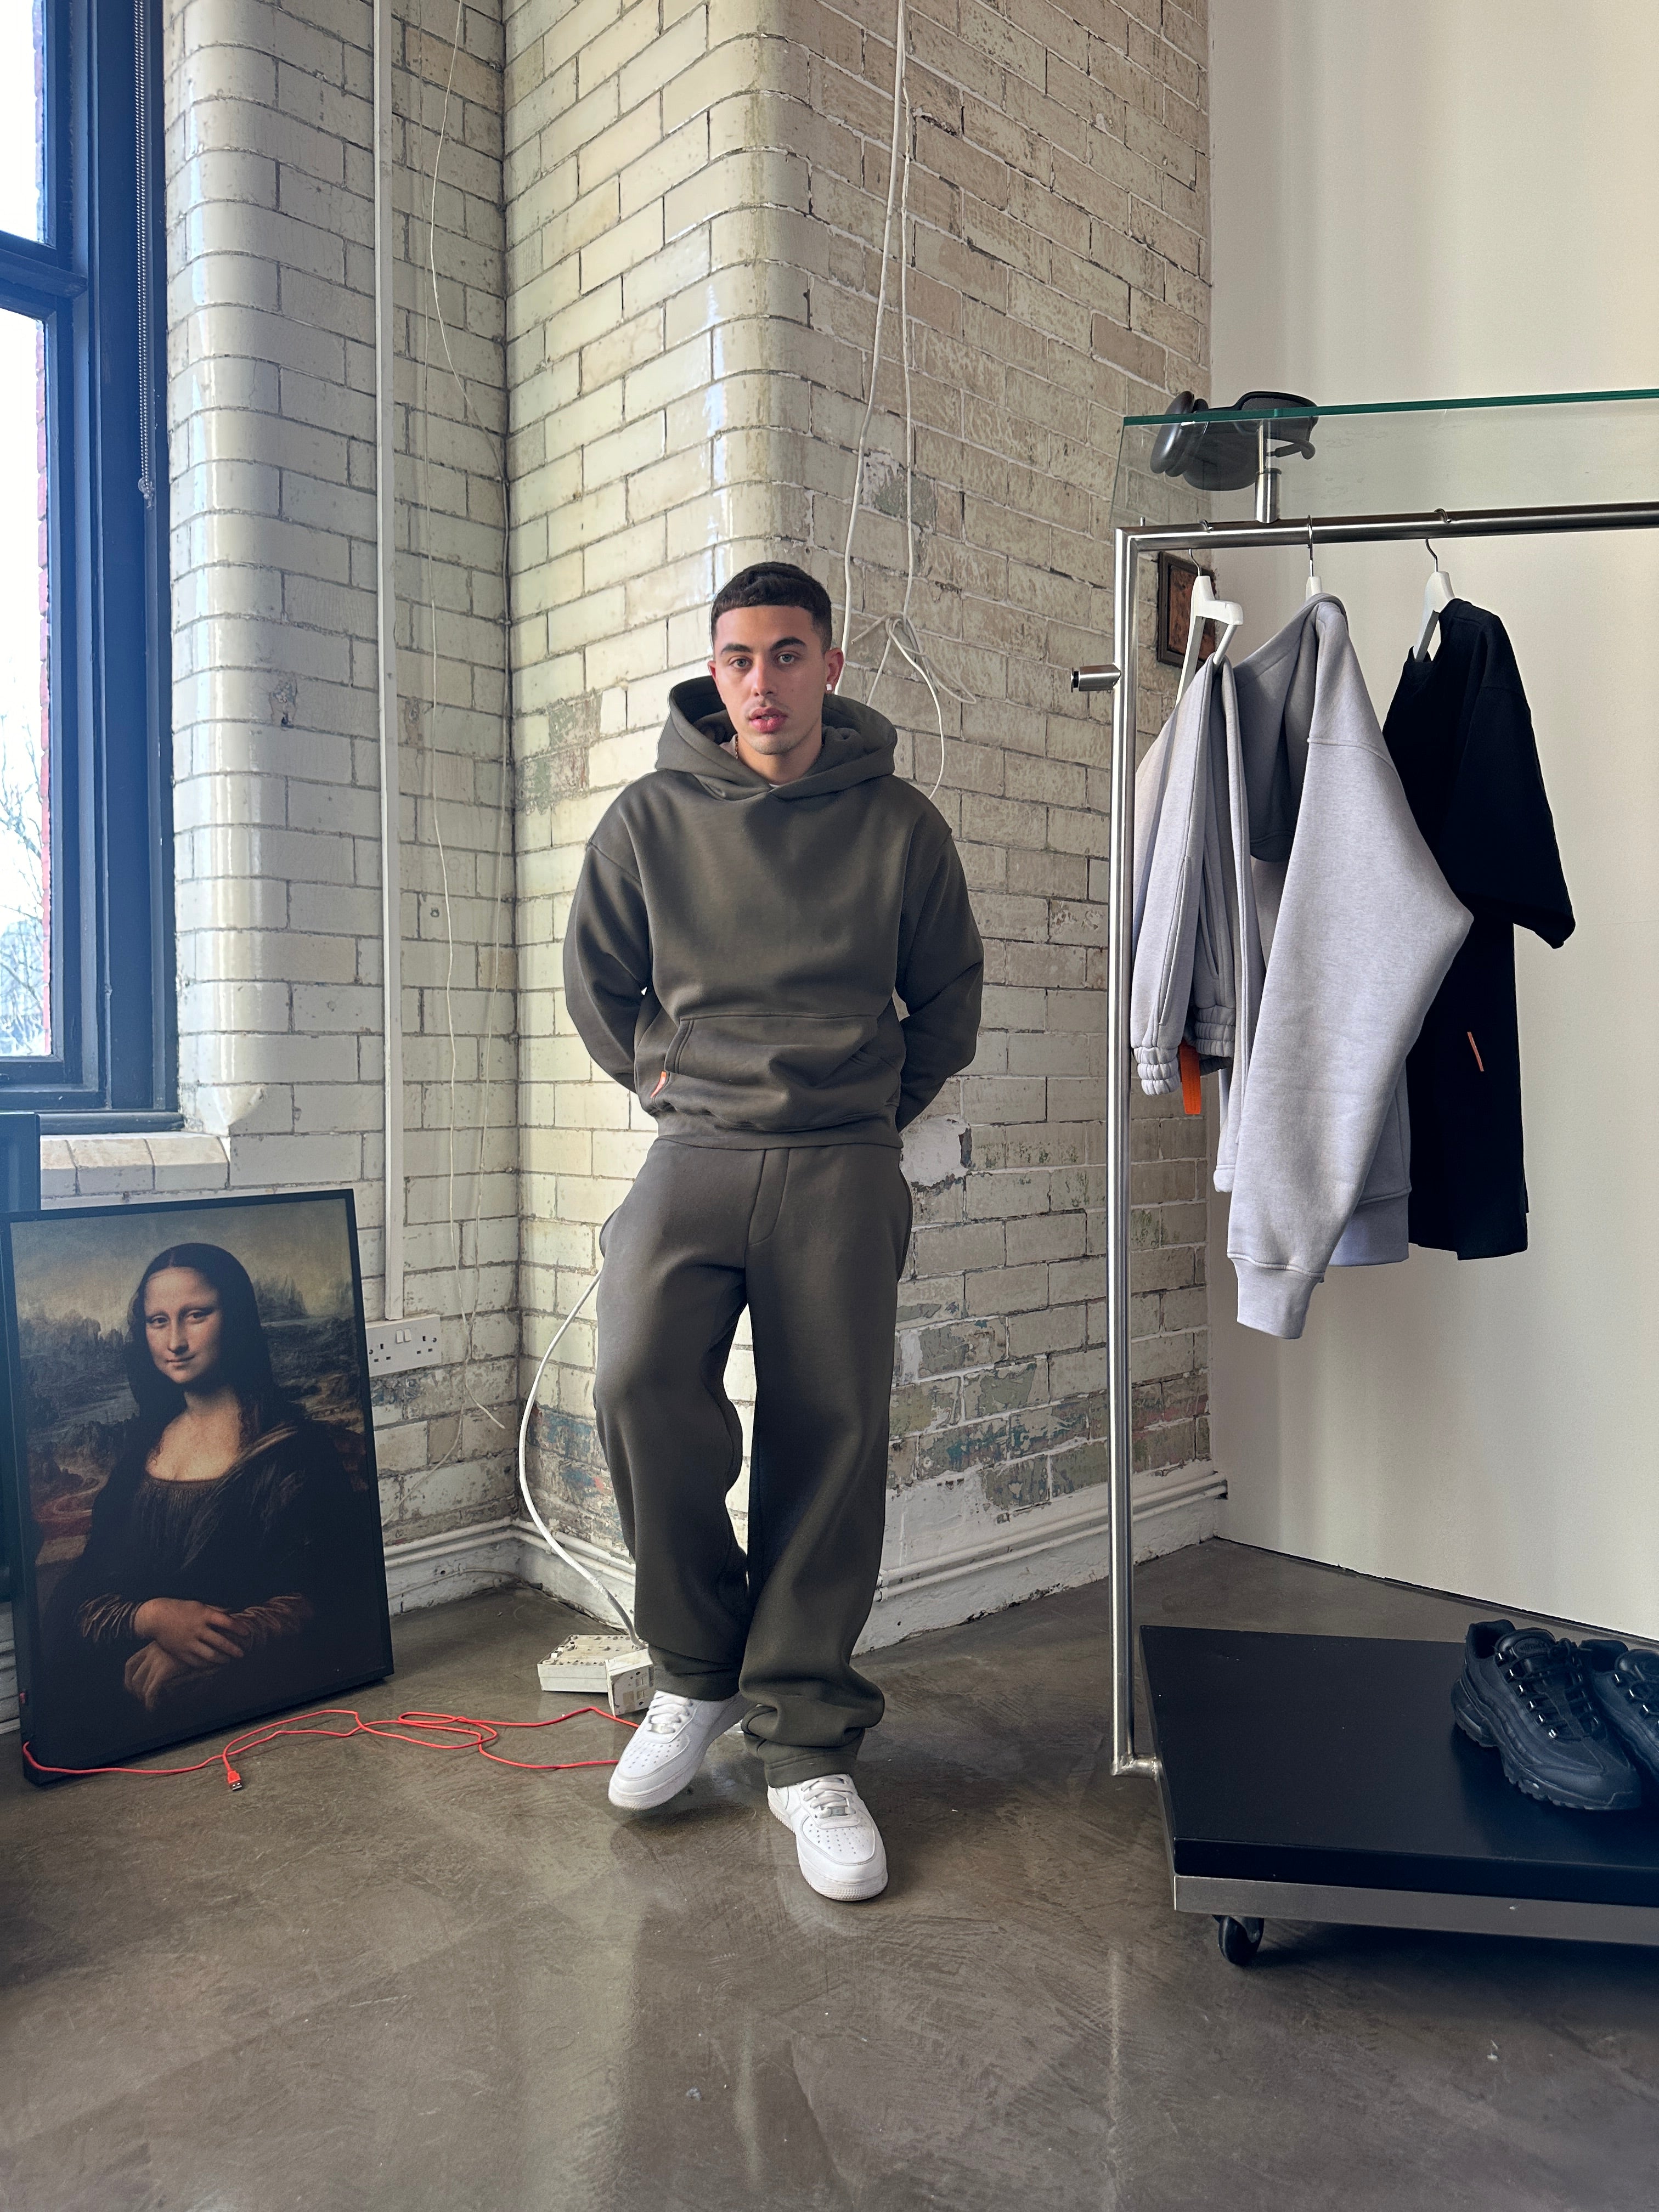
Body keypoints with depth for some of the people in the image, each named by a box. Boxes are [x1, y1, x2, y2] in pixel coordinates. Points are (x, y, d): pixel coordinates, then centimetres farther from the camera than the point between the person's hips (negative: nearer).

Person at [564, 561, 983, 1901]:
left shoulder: (899, 824, 3)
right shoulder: (652, 819, 4)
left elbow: (948, 999, 14)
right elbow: (596, 982, 17)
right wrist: (670, 1087, 12)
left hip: (843, 1169, 0)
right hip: (694, 1152, 0)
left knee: (833, 1437, -3)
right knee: (641, 1379, -21)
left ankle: (807, 1745, 14)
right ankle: (699, 1669, 5)